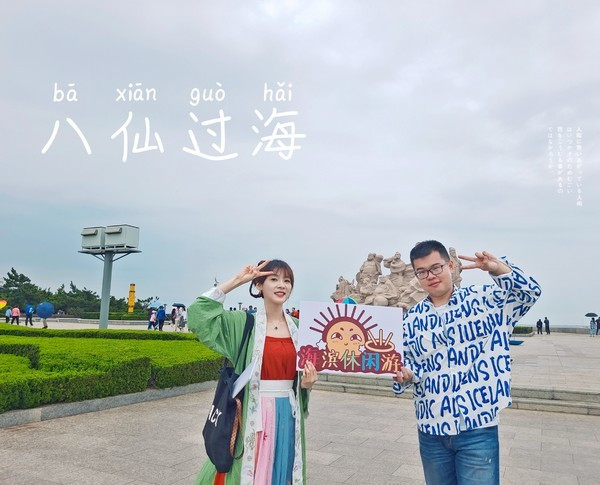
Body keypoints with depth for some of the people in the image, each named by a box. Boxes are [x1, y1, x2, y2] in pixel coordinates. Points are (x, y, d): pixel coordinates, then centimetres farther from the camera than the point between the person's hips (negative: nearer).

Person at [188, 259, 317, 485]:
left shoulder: (297, 327, 5)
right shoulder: (243, 323, -6)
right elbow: (199, 312, -16)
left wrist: (306, 383, -7)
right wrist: (236, 281, -15)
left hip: (288, 414, 4)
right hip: (254, 414, -3)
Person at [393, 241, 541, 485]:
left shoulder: (482, 298, -2)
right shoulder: (412, 318, 4)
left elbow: (530, 292, -8)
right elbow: (410, 364, 9)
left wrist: (499, 268, -25)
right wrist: (404, 375, -14)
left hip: (477, 428, -3)